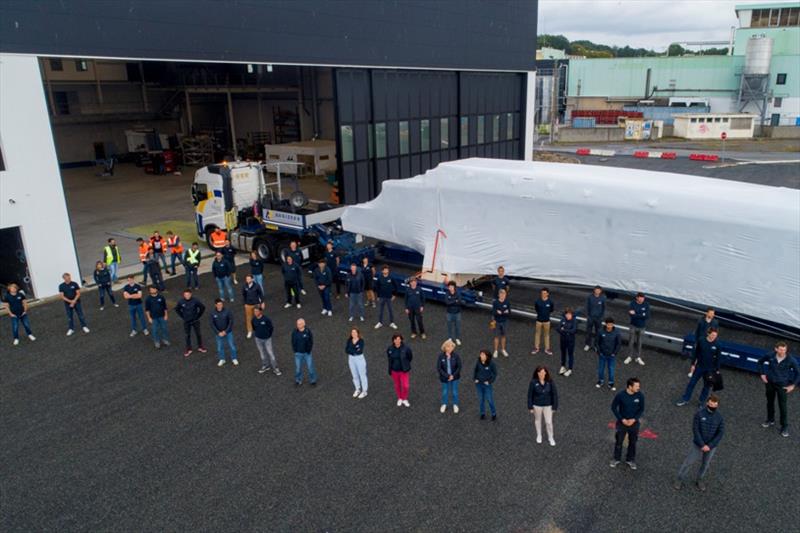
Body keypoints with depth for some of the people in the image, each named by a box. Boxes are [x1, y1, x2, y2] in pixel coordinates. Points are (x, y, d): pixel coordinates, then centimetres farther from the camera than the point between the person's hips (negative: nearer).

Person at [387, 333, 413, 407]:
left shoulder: (406, 348, -21)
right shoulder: (390, 349, -15)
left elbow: (410, 357, -2)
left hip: (404, 370, -2)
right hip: (394, 370, 2)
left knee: (405, 386, 1)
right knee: (397, 385, 19)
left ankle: (405, 399, 30)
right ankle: (399, 398, 43)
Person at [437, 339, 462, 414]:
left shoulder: (456, 356, -18)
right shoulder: (441, 356, -18)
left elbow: (459, 367, -9)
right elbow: (438, 368, -14)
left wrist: (453, 376, -14)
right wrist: (447, 376, -17)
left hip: (454, 377, 0)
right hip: (444, 378, 0)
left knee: (454, 392, 15)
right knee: (445, 392, 18)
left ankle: (455, 405, 40)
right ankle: (444, 404, 43)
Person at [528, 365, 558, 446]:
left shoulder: (550, 381, -19)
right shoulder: (533, 382, -21)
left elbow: (554, 394, -9)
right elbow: (530, 395, -10)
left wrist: (554, 406, -6)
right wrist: (530, 407, -6)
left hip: (548, 405, 0)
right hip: (537, 405, 0)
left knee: (549, 422, 9)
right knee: (537, 420, 21)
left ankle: (551, 437, 35)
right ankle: (539, 435, 45)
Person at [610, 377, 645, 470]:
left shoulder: (640, 395, -17)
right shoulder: (620, 395, -23)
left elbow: (641, 409, -4)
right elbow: (613, 407, -11)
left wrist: (634, 419, -16)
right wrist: (622, 419, -16)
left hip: (634, 423, 1)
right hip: (622, 422, -1)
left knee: (632, 442, 18)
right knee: (618, 442, 15)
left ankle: (630, 460, 40)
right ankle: (617, 459, 38)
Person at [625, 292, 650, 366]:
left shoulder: (646, 304, -11)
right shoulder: (633, 303, -13)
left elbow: (647, 316, -17)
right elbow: (631, 314, -22)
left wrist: (635, 314, -20)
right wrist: (642, 314, -23)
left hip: (642, 326, 1)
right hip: (634, 326, -1)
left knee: (639, 342, 10)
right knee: (631, 342, 6)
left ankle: (638, 357, 24)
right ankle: (630, 356, 22)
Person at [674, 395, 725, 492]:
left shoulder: (720, 417, -12)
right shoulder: (699, 413, -18)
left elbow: (720, 433, -12)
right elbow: (695, 429, -18)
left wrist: (709, 446, -18)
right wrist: (702, 445, -21)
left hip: (711, 446, 2)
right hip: (698, 444, -2)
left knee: (706, 464, 19)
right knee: (689, 462, 7)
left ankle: (700, 480, 43)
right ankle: (680, 479, 26)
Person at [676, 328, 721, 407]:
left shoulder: (717, 345, -15)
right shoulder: (701, 341, -14)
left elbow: (718, 358, -5)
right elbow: (696, 353, -2)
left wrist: (717, 370, -3)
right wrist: (693, 364, 2)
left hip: (710, 369, -1)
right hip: (699, 367, 1)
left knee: (707, 386, 14)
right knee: (691, 383, 9)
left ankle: (702, 402, 32)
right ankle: (685, 399, 23)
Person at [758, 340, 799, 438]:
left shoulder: (791, 360, -20)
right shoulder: (770, 356, -15)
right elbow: (760, 362, 6)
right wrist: (762, 374, 1)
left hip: (782, 385, -2)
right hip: (770, 383, 3)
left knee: (782, 406, 3)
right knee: (770, 403, 18)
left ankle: (784, 426, 19)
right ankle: (770, 420, 39)